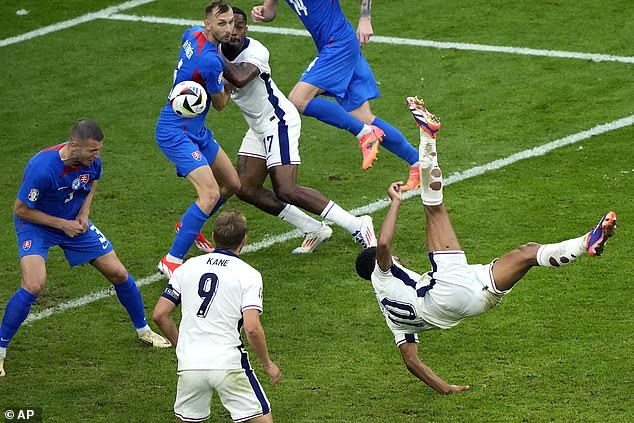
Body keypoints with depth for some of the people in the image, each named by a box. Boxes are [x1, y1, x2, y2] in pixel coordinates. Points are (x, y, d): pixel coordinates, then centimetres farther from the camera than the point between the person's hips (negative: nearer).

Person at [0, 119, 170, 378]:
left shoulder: (92, 160, -17)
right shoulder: (41, 168, -35)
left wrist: (84, 212, -6)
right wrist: (62, 224, -21)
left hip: (75, 223, 5)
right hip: (36, 225, -5)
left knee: (118, 274, 3)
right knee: (33, 286, -26)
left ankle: (143, 330, 28)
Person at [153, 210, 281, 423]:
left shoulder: (186, 268, 10)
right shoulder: (249, 275, -2)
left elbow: (159, 314, 9)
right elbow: (252, 328, -12)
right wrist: (267, 364, 2)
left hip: (189, 365, 4)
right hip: (228, 363, -4)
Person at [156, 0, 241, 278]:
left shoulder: (193, 35, 0)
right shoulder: (210, 61, -27)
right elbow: (220, 104, -9)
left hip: (195, 130, 10)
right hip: (176, 133, -10)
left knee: (232, 184, 17)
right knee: (210, 193, -23)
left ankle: (188, 227, 39)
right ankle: (171, 262, -21)